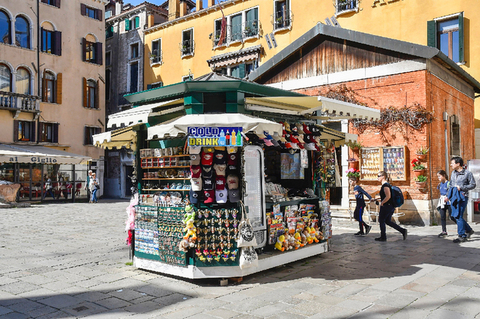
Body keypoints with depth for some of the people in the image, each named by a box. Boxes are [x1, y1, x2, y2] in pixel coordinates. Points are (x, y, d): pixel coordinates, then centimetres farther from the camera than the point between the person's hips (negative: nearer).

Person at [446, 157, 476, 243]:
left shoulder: (468, 173, -5)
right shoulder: (453, 173, 15)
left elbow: (473, 185, -4)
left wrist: (461, 188, -14)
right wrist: (448, 196, 17)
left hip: (462, 196, -7)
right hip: (454, 196, 7)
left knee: (458, 216, -9)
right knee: (454, 216, 7)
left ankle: (462, 236, 1)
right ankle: (469, 230, 25)